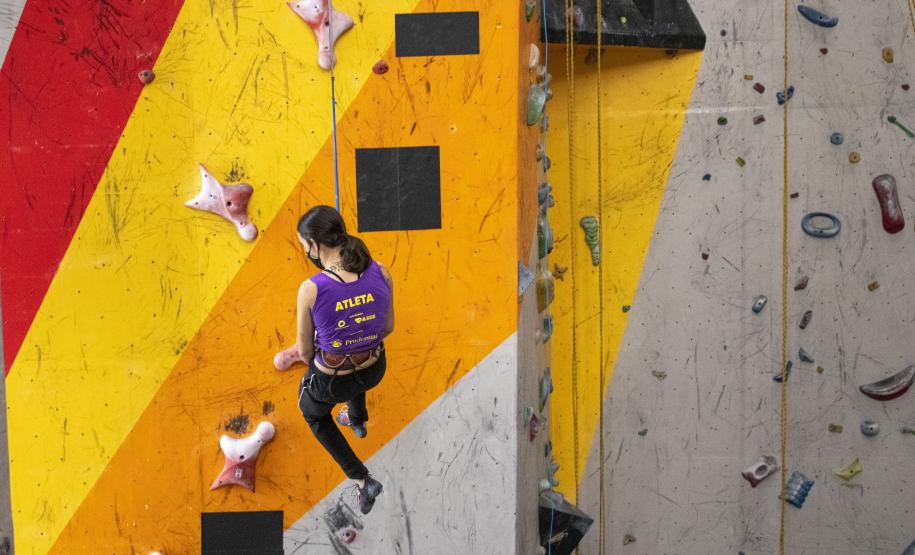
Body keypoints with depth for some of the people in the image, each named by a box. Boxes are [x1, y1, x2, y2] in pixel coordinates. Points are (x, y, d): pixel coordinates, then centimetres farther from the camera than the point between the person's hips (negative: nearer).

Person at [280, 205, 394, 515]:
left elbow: (304, 349, -13)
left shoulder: (311, 290, -29)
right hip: (374, 370, 4)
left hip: (330, 381, -4)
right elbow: (388, 327, -2)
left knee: (312, 412, 33)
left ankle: (361, 480, 27)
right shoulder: (381, 274, -18)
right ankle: (357, 421, 69)